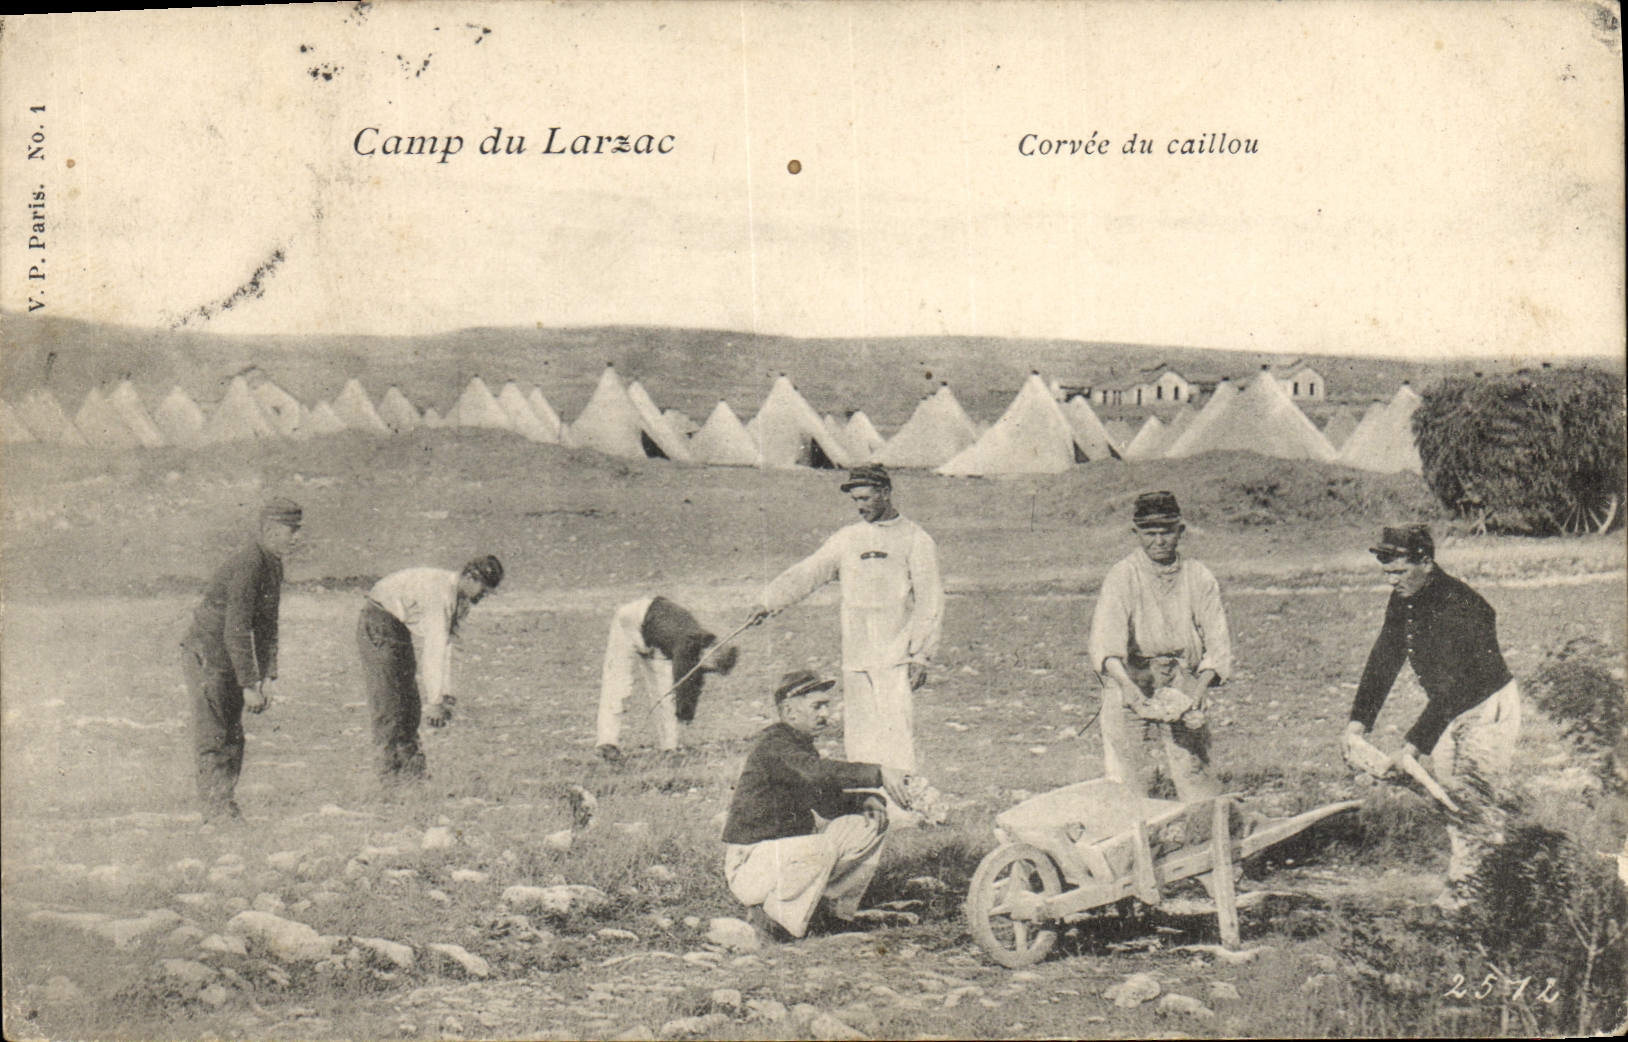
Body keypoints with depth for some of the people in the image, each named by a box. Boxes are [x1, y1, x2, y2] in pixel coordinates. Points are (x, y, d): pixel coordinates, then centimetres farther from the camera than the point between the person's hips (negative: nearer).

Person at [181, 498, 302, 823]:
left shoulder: (274, 565, 7)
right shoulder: (247, 565, -23)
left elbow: (267, 626, 13)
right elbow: (236, 631, -26)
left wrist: (267, 678, 7)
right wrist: (249, 686, -24)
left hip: (230, 662, 9)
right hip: (205, 658, -9)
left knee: (233, 739, 10)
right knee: (213, 741, -7)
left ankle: (226, 811, 15)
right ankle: (217, 811, -5)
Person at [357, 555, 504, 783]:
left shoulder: (462, 599, 3)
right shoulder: (440, 591, -28)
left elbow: (445, 645, 7)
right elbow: (434, 649, -30)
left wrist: (446, 695, 4)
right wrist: (435, 702, -30)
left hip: (399, 630, 10)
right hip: (378, 625, -10)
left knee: (410, 703, 9)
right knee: (388, 702, -9)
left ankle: (410, 768, 13)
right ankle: (389, 771, -5)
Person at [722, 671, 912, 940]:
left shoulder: (803, 746, 11)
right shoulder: (773, 746, -19)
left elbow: (828, 802, 16)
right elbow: (818, 772, -38)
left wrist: (865, 800, -4)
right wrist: (879, 774, -44)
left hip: (791, 850, 9)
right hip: (750, 865, -9)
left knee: (871, 821, 3)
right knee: (821, 848, -37)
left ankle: (838, 907, 11)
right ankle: (769, 915, -16)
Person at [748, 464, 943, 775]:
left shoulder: (915, 540, 1)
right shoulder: (847, 538, 15)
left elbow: (930, 604, -1)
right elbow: (809, 572, 10)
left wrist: (920, 656, -9)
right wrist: (770, 602, -4)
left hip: (896, 655, -5)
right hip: (855, 655, 5)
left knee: (896, 730, -13)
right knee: (857, 733, 4)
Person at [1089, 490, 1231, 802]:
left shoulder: (1199, 578, 2)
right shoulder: (1121, 577, -7)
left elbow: (1217, 643, -2)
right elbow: (1104, 643, -20)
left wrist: (1198, 691, -17)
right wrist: (1128, 685, -36)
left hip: (1182, 685, 2)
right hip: (1129, 685, -2)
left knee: (1194, 773, -2)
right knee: (1124, 782, -5)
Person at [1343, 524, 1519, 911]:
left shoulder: (1459, 607, -32)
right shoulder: (1402, 600, -6)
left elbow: (1448, 688, -35)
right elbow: (1383, 661, -1)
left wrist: (1412, 748, -38)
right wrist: (1359, 720, -12)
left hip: (1488, 708, -8)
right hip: (1449, 707, 8)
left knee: (1472, 799, -8)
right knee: (1450, 793, 13)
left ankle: (1461, 888, 2)